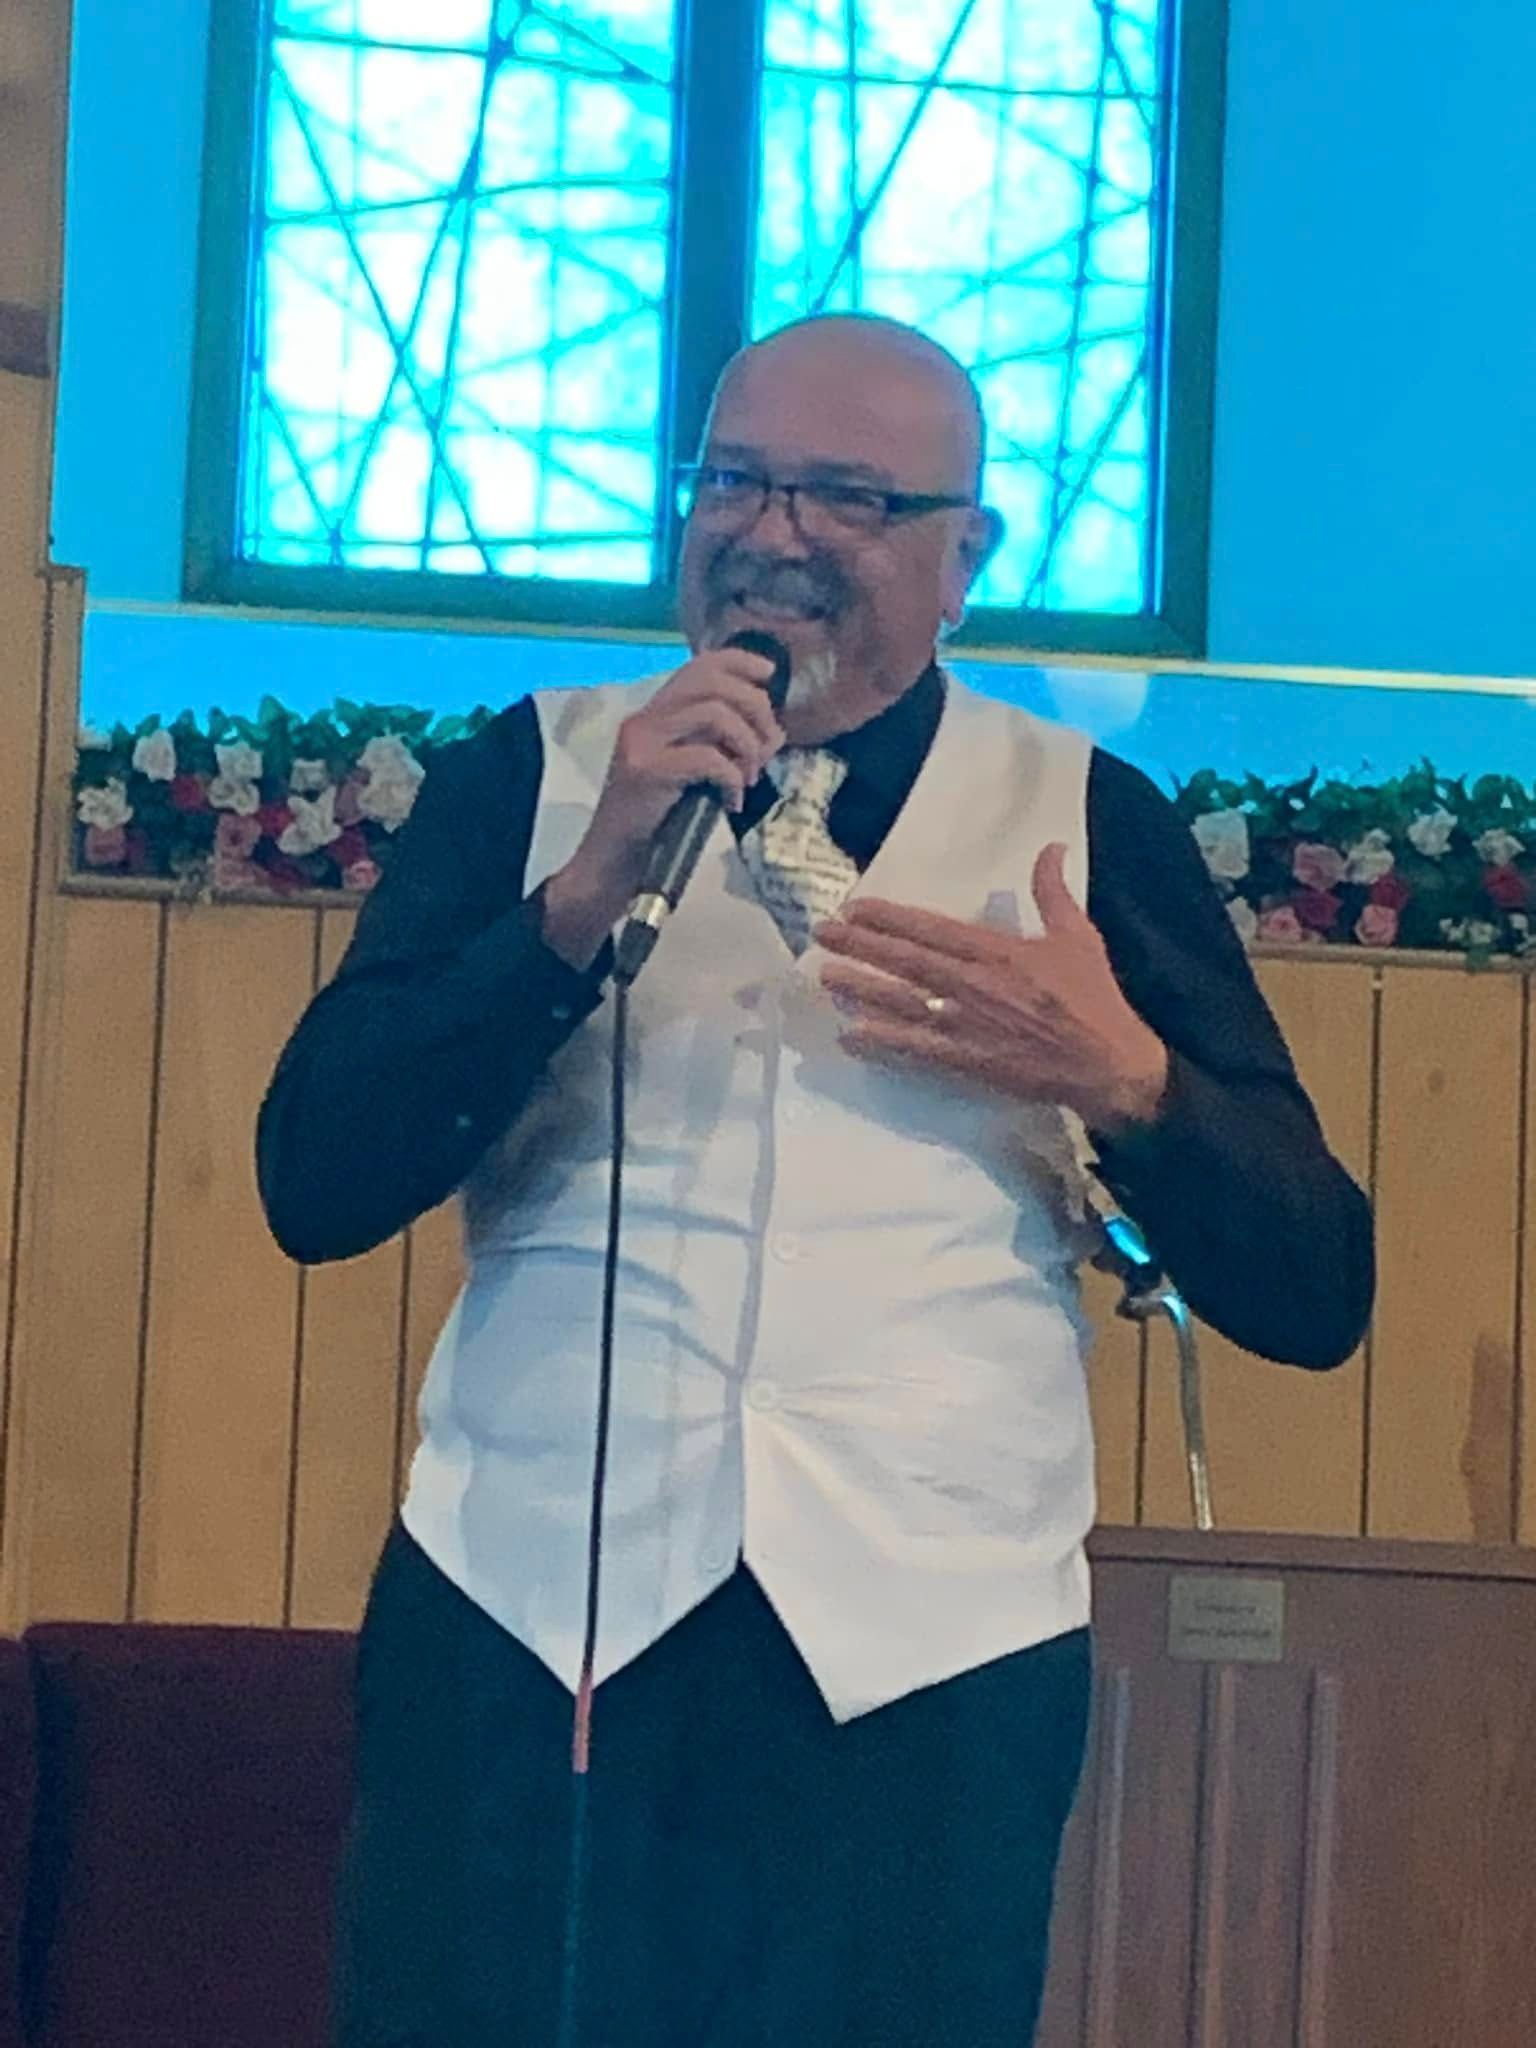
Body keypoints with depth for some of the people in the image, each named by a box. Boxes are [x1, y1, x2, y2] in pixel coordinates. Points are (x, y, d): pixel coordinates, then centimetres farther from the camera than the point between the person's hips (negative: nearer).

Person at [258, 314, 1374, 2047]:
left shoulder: (1087, 823, 7)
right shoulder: (529, 777, 8)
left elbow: (1314, 1297, 6)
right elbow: (314, 1187, -3)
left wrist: (1123, 1079, -12)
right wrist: (593, 890, -12)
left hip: (932, 1652, 0)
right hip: (529, 1614, 0)